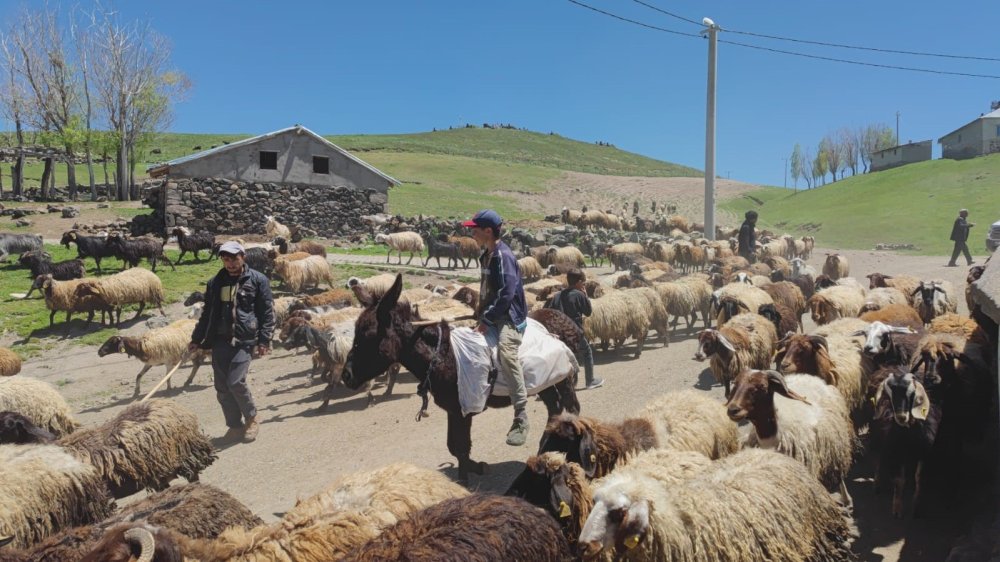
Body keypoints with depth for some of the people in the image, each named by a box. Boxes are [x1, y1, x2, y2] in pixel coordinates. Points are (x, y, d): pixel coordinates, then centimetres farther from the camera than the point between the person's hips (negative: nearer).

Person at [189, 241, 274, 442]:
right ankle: (235, 426, 20)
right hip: (220, 340, 5)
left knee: (235, 382, -15)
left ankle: (251, 418, 10)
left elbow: (267, 312, -2)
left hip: (245, 340, -5)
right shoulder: (215, 282, 13)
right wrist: (196, 339, 20)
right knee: (222, 387, 5)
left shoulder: (258, 280, -1)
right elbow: (207, 313, 21)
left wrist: (264, 340, -10)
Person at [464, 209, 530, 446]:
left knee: (506, 352, -33)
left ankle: (521, 420, -32)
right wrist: (480, 314, 13)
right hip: (491, 318, 11)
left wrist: (487, 319, -21)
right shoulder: (486, 256, 15)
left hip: (509, 318, -11)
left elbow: (507, 294, -23)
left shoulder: (503, 256, -14)